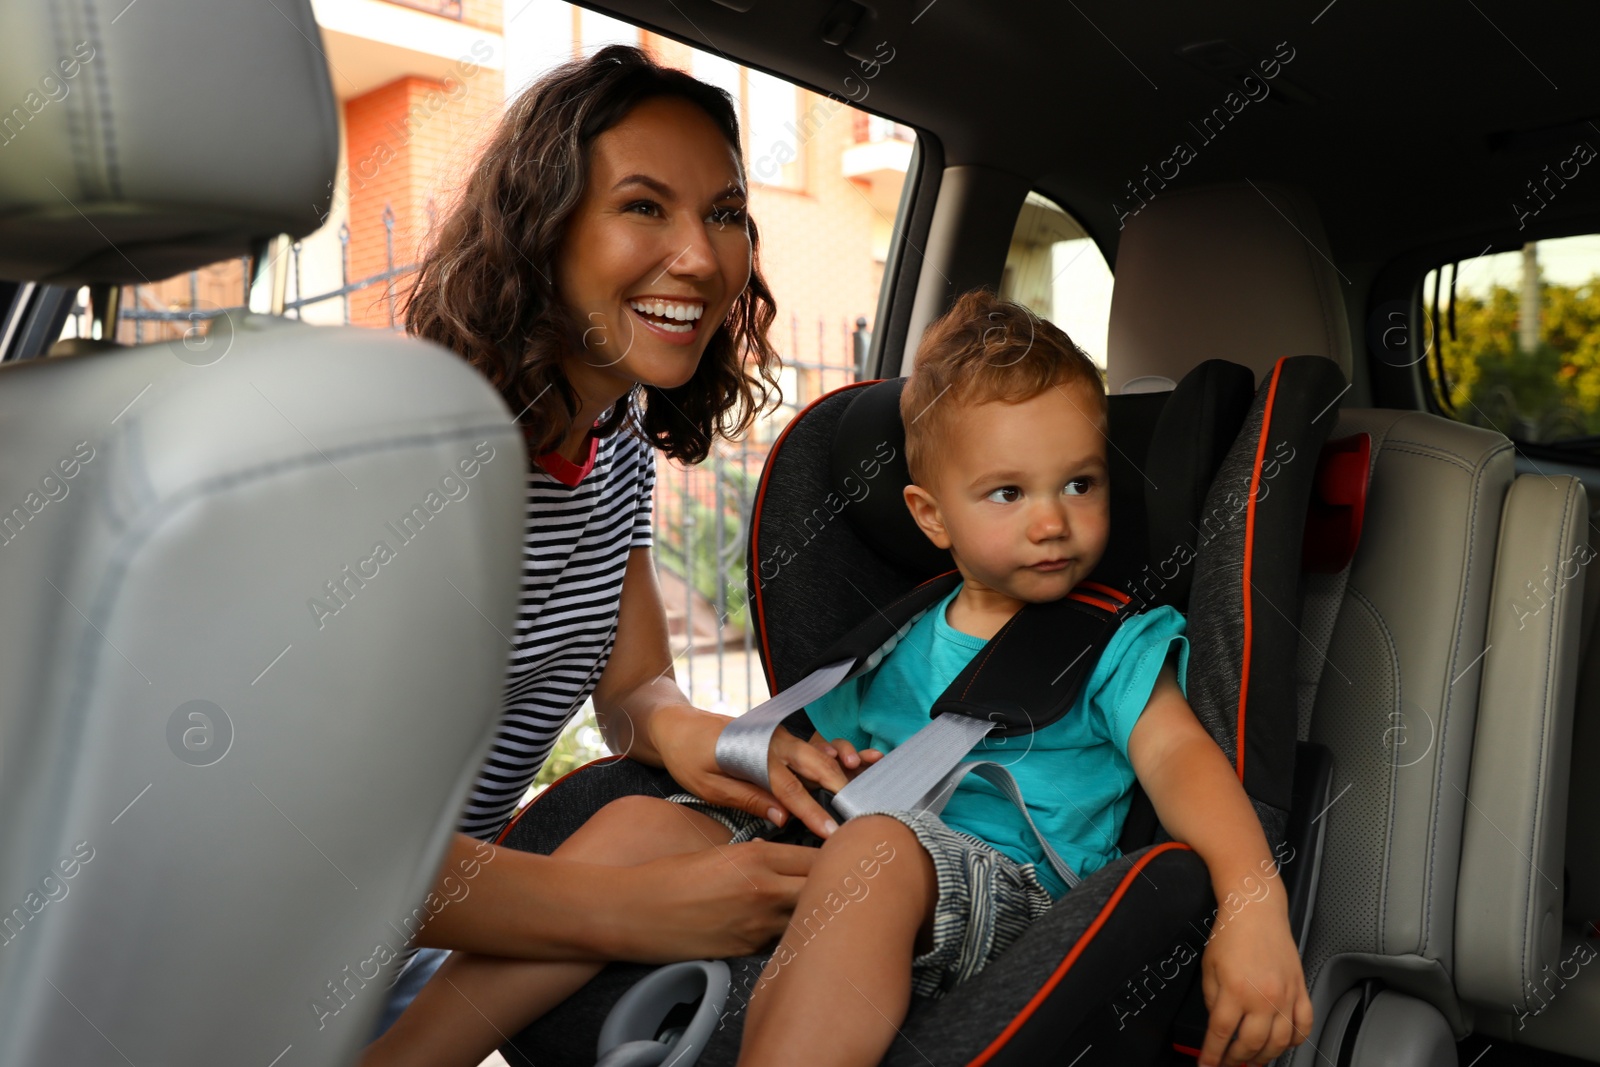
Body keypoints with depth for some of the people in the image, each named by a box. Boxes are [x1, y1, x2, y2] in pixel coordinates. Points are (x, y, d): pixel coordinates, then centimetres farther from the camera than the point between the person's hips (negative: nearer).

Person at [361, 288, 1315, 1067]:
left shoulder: (1116, 645, 8)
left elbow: (1179, 756, -7)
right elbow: (831, 744, 27)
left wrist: (1255, 906, -25)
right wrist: (816, 764, 1)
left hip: (1011, 888, -4)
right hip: (823, 872, 5)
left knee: (872, 849, -38)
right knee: (641, 824, -13)